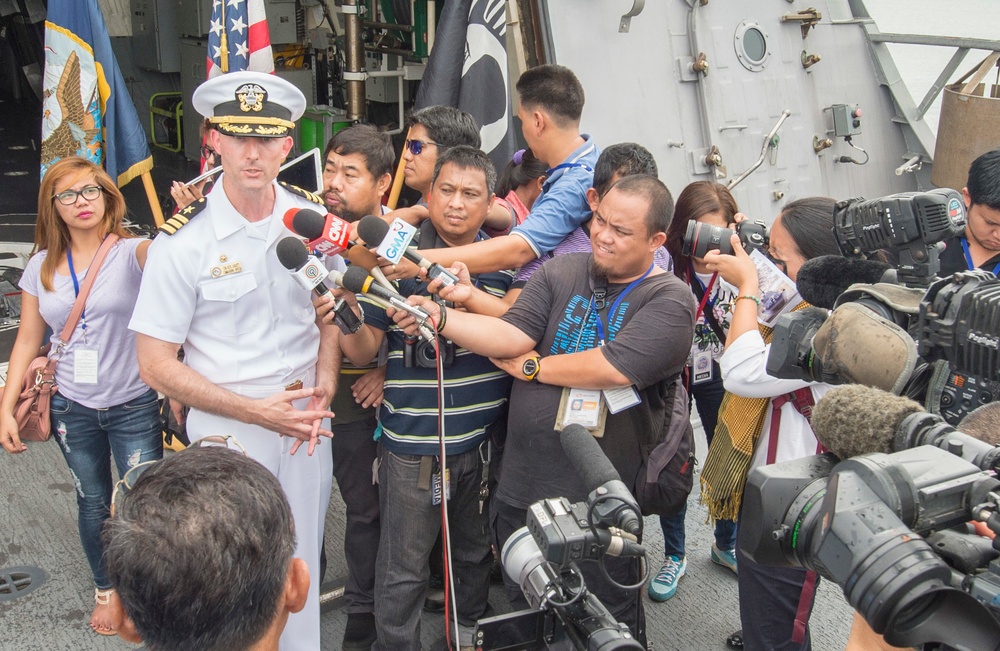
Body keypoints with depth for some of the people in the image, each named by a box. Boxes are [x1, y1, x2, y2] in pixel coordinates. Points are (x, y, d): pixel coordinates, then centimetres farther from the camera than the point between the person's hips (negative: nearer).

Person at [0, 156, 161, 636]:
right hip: (72, 410, 3)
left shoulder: (133, 252, -10)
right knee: (93, 503, 17)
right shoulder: (41, 267, 3)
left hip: (134, 407, -3)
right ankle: (105, 590, 38)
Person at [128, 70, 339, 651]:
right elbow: (157, 365, -10)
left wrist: (325, 383, -4)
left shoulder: (313, 217, -2)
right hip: (229, 431, -3)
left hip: (307, 423, 3)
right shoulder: (184, 241, -13)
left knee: (302, 570, 15)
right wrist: (256, 411, -16)